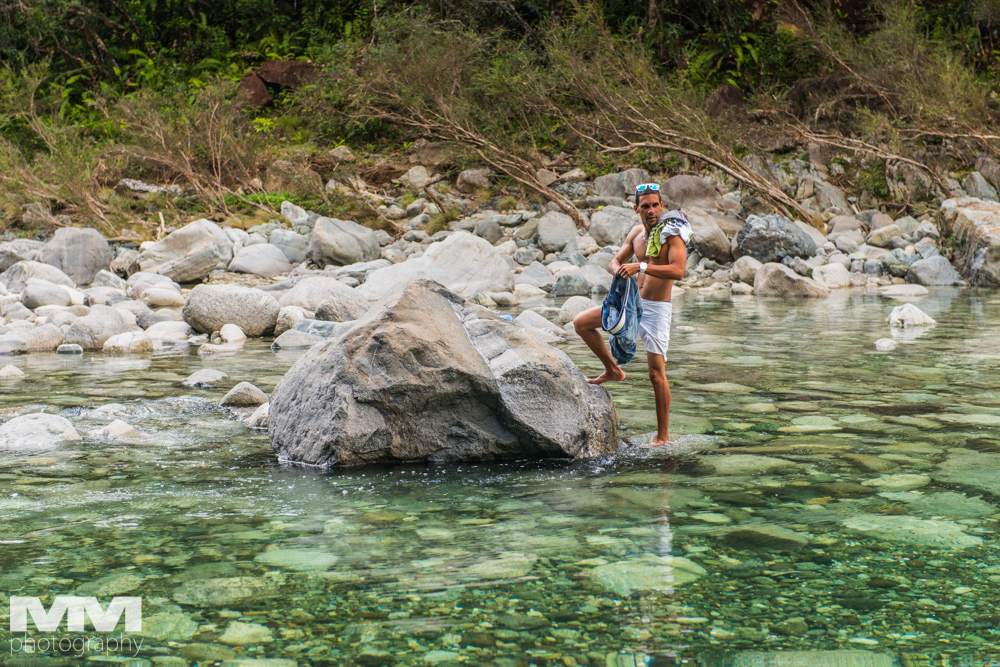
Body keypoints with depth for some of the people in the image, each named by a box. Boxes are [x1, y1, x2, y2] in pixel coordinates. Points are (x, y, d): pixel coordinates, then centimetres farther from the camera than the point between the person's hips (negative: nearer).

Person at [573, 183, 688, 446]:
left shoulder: (671, 234, -15)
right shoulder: (636, 232, 6)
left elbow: (678, 271, -29)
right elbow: (614, 262, 13)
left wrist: (641, 267, -35)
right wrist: (619, 270, -12)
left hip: (657, 308, -7)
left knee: (657, 374, -7)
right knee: (581, 322, 4)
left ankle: (663, 436, 2)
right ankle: (613, 370, 20)